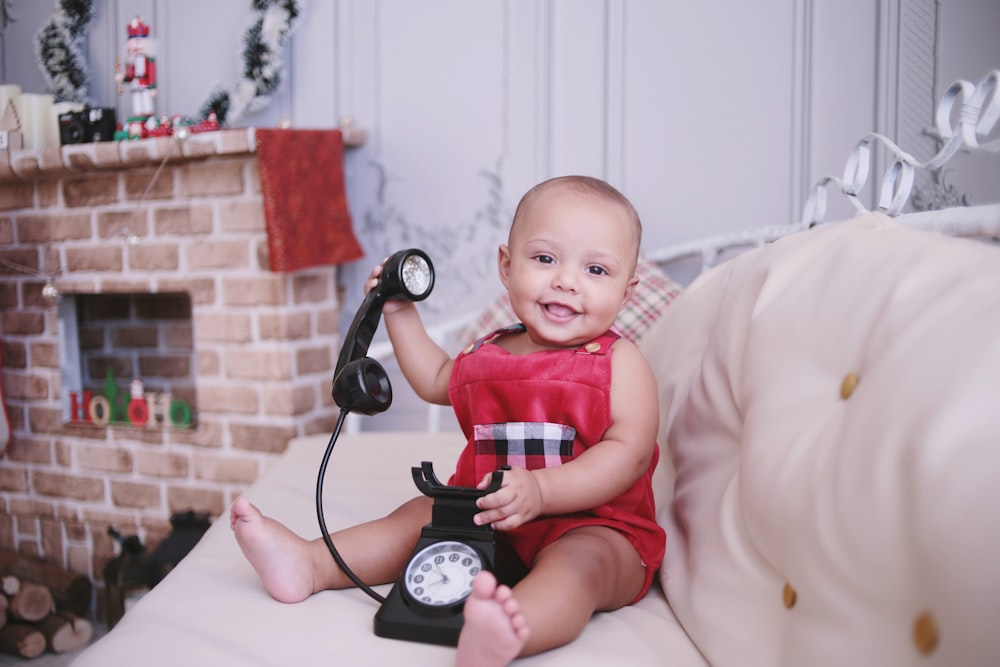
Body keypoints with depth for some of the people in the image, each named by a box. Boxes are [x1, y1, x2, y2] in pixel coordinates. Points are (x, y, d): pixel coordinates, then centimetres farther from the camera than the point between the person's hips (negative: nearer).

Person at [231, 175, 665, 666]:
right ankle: (308, 565, 1)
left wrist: (540, 491, -30)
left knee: (582, 560, -36)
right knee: (421, 514, 2)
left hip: (593, 524, -7)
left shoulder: (618, 361, -8)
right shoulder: (490, 354, 8)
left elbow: (629, 452, -19)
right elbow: (435, 381, 28)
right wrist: (400, 313, 22)